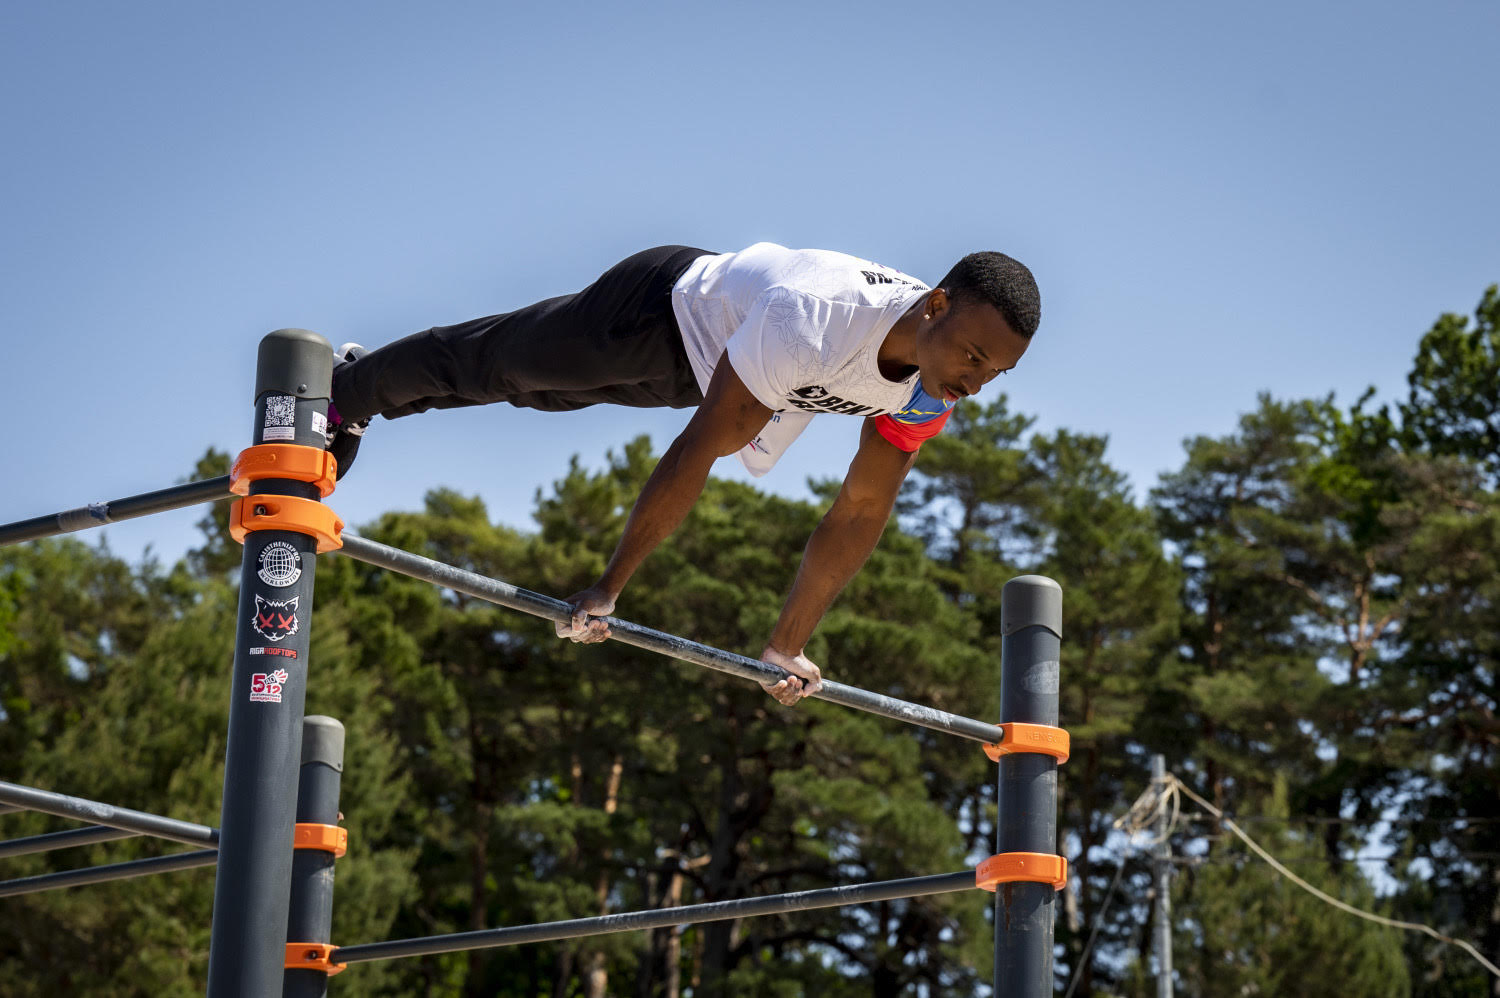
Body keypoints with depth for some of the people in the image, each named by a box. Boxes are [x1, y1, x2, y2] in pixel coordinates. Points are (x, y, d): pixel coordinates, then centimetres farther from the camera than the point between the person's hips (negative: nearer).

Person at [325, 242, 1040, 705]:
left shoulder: (934, 389, -25)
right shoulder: (810, 319, -48)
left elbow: (860, 513, -13)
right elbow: (699, 449, -40)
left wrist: (787, 646, -10)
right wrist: (607, 590, -33)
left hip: (707, 363, 6)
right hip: (667, 308, -6)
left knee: (521, 384, 28)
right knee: (483, 364, 19)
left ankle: (362, 391, 54)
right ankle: (346, 390, 50)